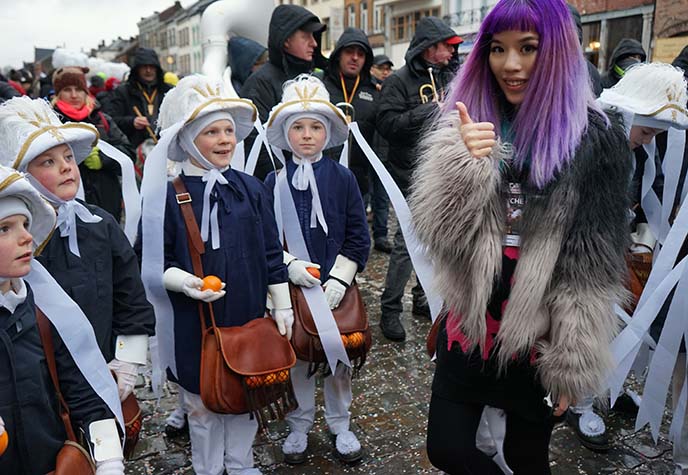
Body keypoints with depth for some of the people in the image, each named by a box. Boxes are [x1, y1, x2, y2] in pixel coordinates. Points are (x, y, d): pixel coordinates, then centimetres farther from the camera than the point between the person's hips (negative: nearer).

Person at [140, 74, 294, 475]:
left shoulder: (253, 190, 0)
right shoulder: (170, 196, -9)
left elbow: (272, 254, 5)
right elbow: (155, 262, -5)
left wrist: (282, 305, 6)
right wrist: (182, 281, -24)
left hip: (248, 316, 3)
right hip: (195, 322, -3)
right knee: (202, 401, 13)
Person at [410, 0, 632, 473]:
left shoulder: (597, 137, -9)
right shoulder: (466, 123, 0)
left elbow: (594, 266, -8)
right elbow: (437, 230, -9)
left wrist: (574, 363, -7)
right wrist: (466, 162, -25)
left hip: (540, 338, -2)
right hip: (470, 324, 3)